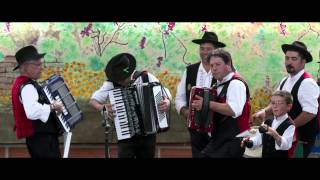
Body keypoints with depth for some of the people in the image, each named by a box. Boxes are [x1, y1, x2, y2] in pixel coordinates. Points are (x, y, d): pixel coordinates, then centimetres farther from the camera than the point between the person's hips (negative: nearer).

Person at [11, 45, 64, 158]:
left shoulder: (26, 84, 14)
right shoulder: (27, 87, -20)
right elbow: (33, 112, -37)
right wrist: (52, 106, -23)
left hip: (40, 138, 11)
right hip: (41, 140, -11)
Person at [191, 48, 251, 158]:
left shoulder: (236, 83, -12)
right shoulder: (219, 85, 16)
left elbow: (234, 110, -29)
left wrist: (207, 104, -26)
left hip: (233, 141, -9)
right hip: (219, 139, 9)